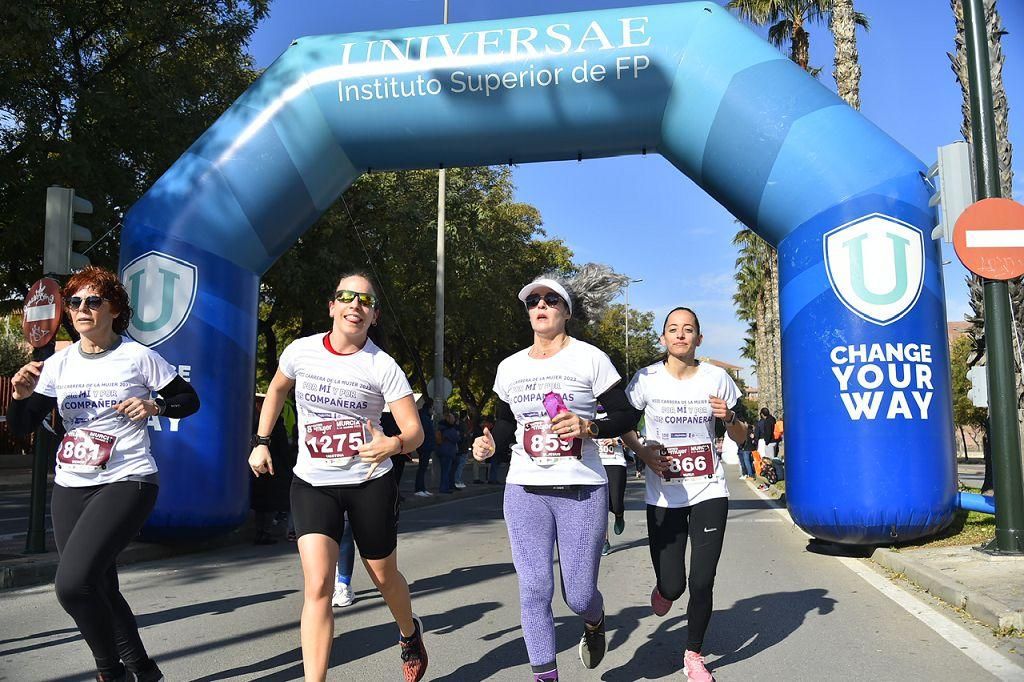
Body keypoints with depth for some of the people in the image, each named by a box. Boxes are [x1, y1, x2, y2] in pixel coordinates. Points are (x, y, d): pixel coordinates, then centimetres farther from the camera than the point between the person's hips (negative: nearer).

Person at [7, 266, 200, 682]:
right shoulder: (58, 364, 8)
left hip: (127, 483, -6)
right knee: (99, 591, 13)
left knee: (73, 582, -22)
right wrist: (22, 395, -13)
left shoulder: (138, 357, -5)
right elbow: (21, 427, 7)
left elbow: (190, 399, 2)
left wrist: (155, 405, -17)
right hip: (69, 488, 6)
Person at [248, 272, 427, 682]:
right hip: (312, 483, 1)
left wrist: (393, 444, -35)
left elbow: (414, 431, -13)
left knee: (384, 578, 15)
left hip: (370, 483, -1)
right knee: (318, 587, -14)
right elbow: (277, 389, 18)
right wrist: (261, 442, 13)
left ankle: (410, 634, 47)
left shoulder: (383, 367, -12)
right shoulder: (301, 351, -4)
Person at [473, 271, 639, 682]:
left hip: (582, 490, -3)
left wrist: (588, 427, -20)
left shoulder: (590, 358, -2)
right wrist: (491, 443, 0)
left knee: (578, 595, 2)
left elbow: (626, 416, -2)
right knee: (534, 590, 0)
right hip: (525, 491, 3)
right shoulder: (509, 367, 9)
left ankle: (594, 623, 39)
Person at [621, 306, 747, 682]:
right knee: (672, 586, -1)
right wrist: (643, 453, -10)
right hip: (664, 496, 0)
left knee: (702, 583, -2)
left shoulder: (717, 378, -2)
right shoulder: (646, 379, -5)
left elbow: (742, 437, 6)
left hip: (709, 492, 1)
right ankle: (663, 590, 40)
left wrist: (728, 417, -15)